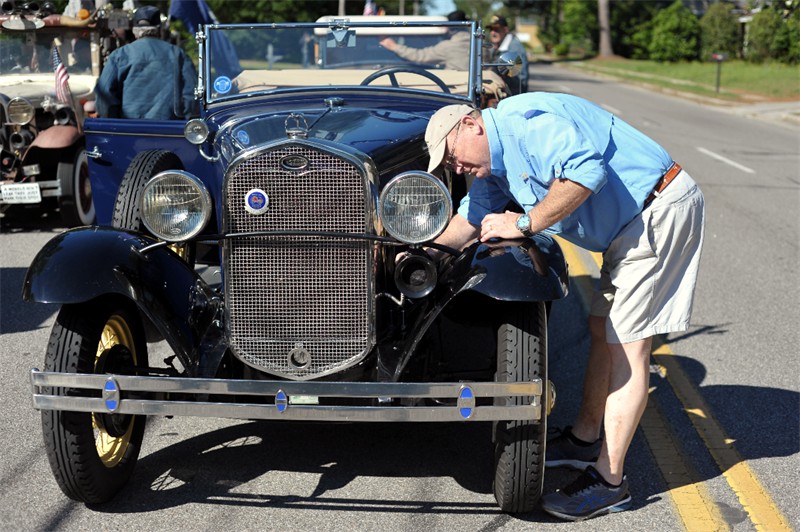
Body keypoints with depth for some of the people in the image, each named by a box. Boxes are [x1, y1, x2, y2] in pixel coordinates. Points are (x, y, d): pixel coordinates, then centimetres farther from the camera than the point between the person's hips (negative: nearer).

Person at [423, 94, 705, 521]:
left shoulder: (523, 119, -21)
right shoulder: (494, 162, 12)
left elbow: (586, 169, -33)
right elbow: (471, 219, 24)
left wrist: (525, 224, -25)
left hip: (661, 209, -11)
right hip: (631, 223, 11)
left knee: (627, 344, -8)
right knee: (602, 328, 18)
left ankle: (609, 480, -1)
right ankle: (585, 440, 33)